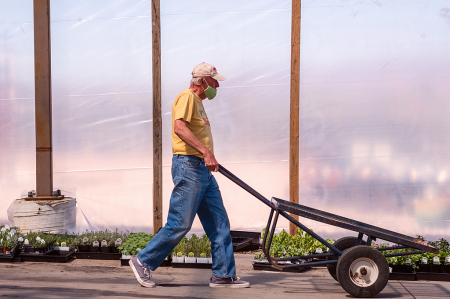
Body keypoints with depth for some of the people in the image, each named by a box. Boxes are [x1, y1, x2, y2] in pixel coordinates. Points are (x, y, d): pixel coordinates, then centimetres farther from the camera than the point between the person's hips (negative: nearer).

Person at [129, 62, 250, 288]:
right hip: (188, 166, -10)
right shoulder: (187, 96, -9)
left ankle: (223, 275, 12)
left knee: (219, 224, 7)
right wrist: (206, 151, -32)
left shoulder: (197, 101, 23)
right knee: (179, 224, -7)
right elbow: (179, 127, -26)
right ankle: (143, 262, 8)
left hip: (203, 170, 10)